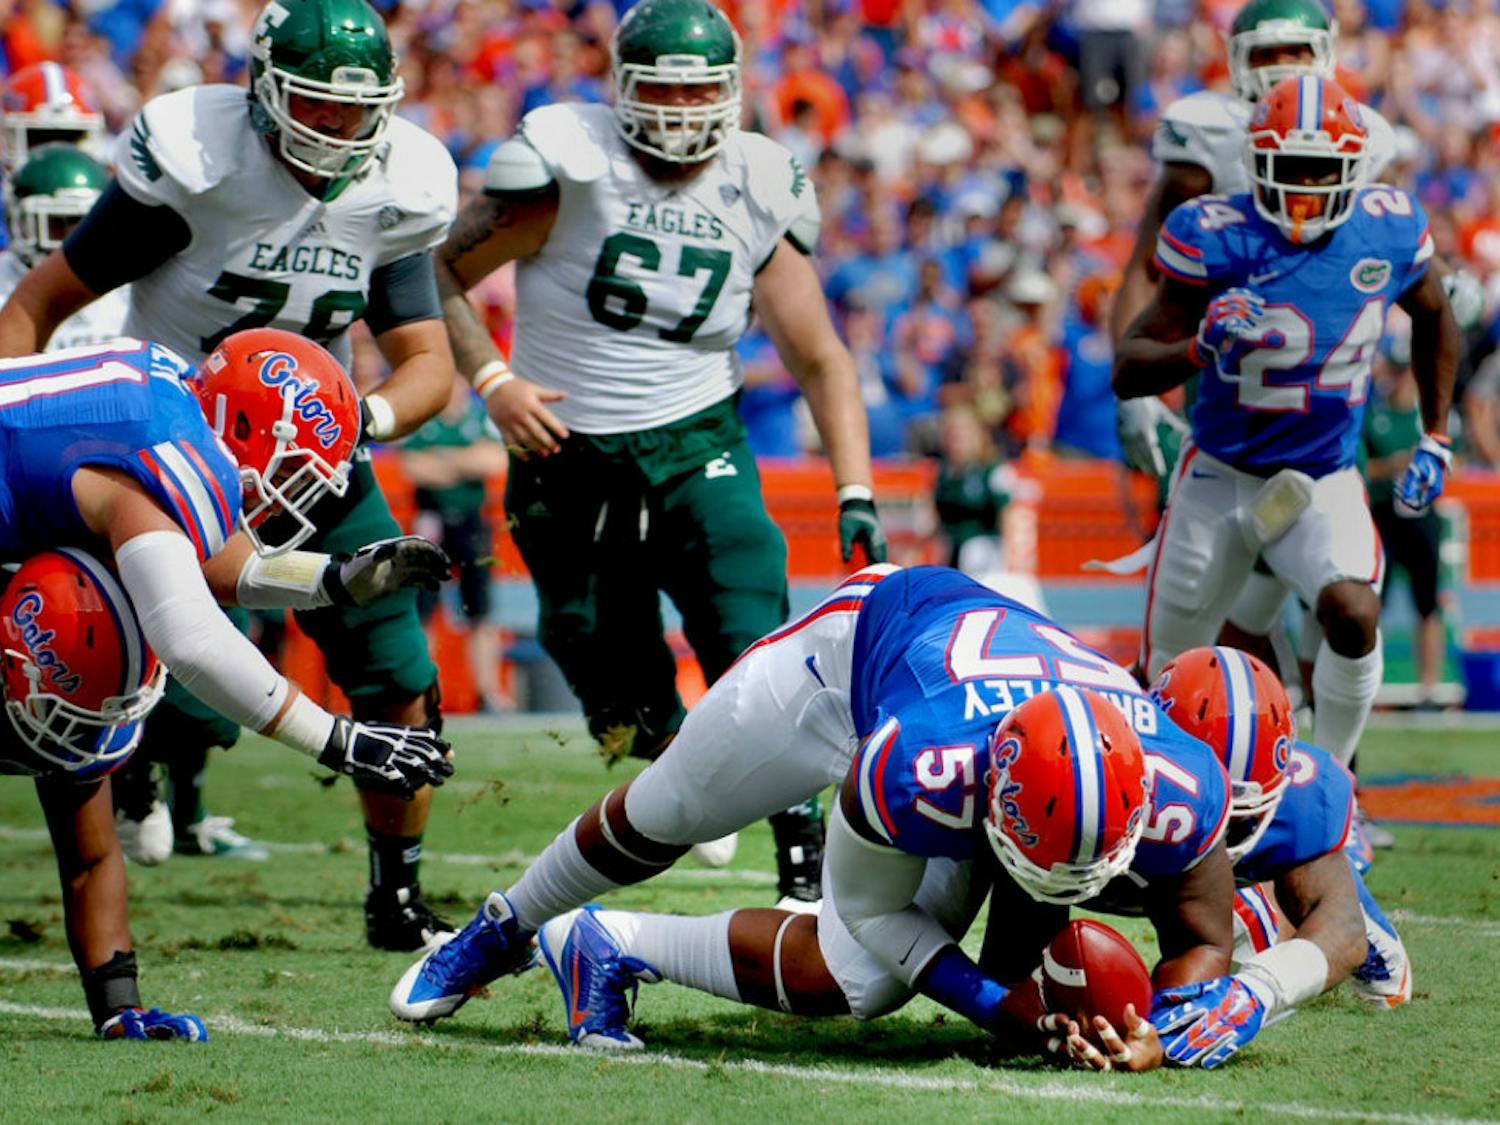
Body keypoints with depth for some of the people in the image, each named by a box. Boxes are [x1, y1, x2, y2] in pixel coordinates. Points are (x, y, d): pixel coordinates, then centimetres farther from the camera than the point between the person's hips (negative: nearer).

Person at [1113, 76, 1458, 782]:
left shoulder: (1389, 231, -9)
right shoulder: (1216, 239, -19)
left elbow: (1434, 319, 14)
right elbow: (1127, 371, -18)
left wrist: (1435, 440, 11)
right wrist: (1202, 348, -38)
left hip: (1324, 485, 1)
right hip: (1219, 479, -1)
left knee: (1353, 616, -28)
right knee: (1165, 676, 7)